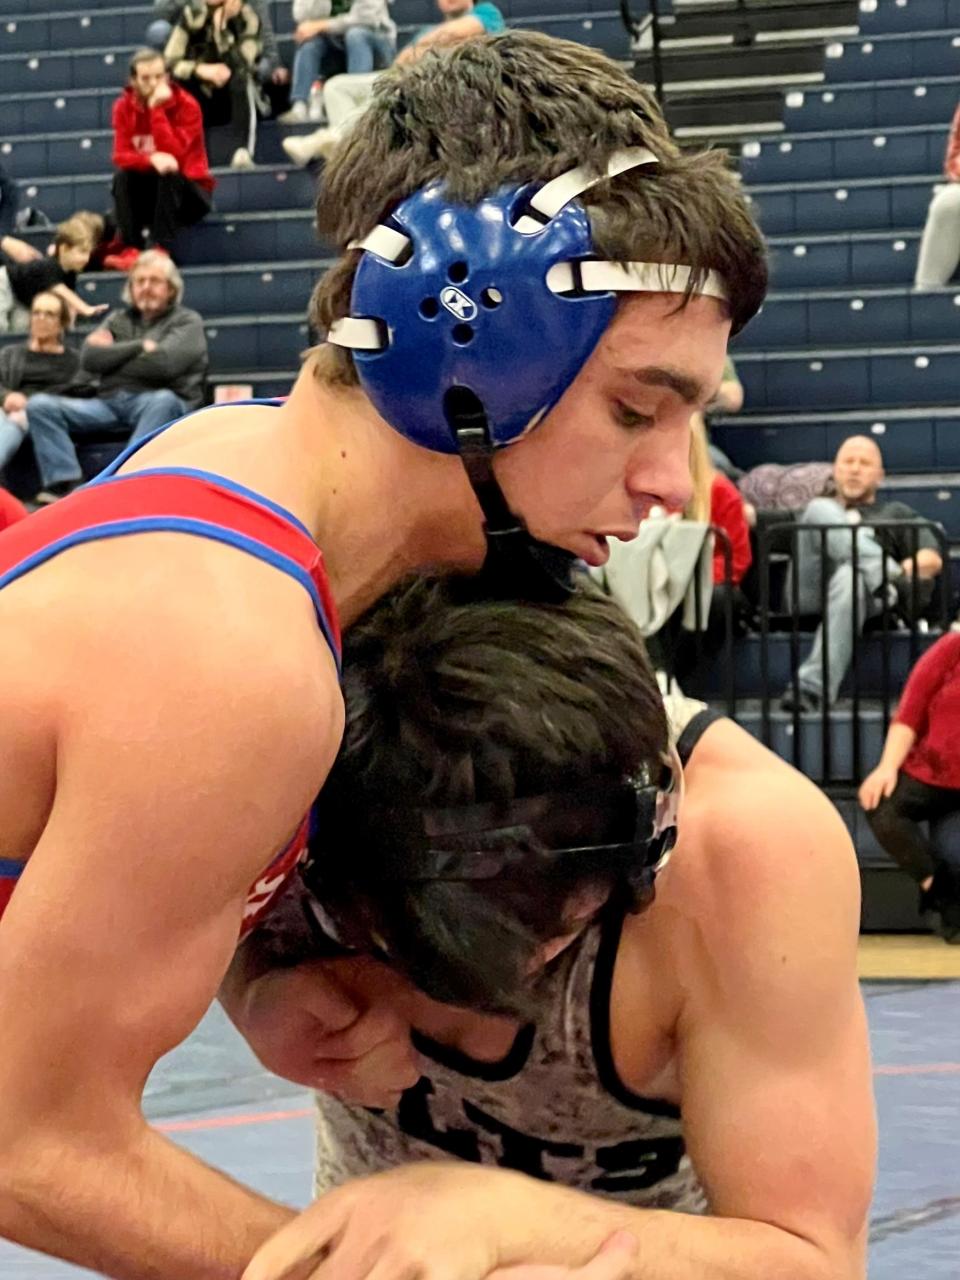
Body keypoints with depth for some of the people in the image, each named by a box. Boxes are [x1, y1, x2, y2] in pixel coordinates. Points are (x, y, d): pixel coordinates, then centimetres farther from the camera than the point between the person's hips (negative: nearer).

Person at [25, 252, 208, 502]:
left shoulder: (187, 321, 8)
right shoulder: (118, 319, 22)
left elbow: (163, 364, -11)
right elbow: (89, 359, 4)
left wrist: (114, 354, 2)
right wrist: (140, 346, -1)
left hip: (158, 401, -4)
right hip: (109, 403, 4)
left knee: (163, 401, -41)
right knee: (40, 405, -15)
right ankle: (65, 484, -31)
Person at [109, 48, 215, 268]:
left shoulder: (186, 105, -14)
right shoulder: (124, 107, -4)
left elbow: (173, 154, -25)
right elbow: (121, 156, -15)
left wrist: (157, 109, -28)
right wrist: (152, 159, -36)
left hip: (187, 193, -3)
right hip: (147, 193, 3)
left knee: (169, 175, -33)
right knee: (122, 176, -25)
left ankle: (160, 248, -35)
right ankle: (131, 248, -30)